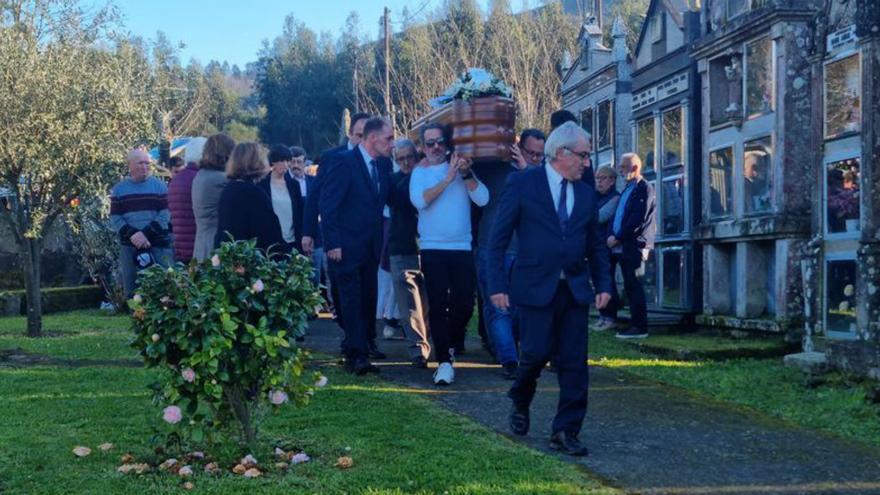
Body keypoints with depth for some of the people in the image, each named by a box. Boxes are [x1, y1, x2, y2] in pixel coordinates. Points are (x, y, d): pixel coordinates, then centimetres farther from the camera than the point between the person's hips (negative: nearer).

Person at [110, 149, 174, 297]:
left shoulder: (159, 186, 6)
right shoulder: (119, 189, 10)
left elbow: (165, 214, -4)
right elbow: (114, 218, 2)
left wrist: (145, 233, -16)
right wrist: (132, 234, -14)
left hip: (158, 245, -1)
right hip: (129, 246, 2)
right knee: (132, 290, 6)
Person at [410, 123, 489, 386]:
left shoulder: (461, 168, 7)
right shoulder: (420, 172, 5)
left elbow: (482, 199, -4)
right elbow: (419, 200, -15)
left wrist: (466, 174, -16)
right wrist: (447, 179, -17)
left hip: (463, 248, 2)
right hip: (433, 248, -2)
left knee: (464, 303, 3)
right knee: (438, 304, -5)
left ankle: (451, 344, 30)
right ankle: (444, 361, -3)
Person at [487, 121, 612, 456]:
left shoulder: (586, 193, 12)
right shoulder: (522, 184, -4)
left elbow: (596, 244, 18)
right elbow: (498, 238, -4)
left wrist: (603, 284, 7)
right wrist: (498, 285, -10)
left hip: (575, 289, 5)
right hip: (535, 287, -4)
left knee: (574, 363, 2)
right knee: (536, 353, -4)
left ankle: (566, 432, 11)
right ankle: (520, 403, 28)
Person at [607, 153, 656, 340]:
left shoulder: (644, 188, -7)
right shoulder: (627, 189, 21)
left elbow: (638, 220, -16)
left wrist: (617, 237, -13)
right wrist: (613, 237, 4)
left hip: (634, 245, -8)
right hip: (621, 246, 8)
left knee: (633, 286, -8)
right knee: (630, 287, 9)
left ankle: (639, 327, -4)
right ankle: (635, 324, 13)